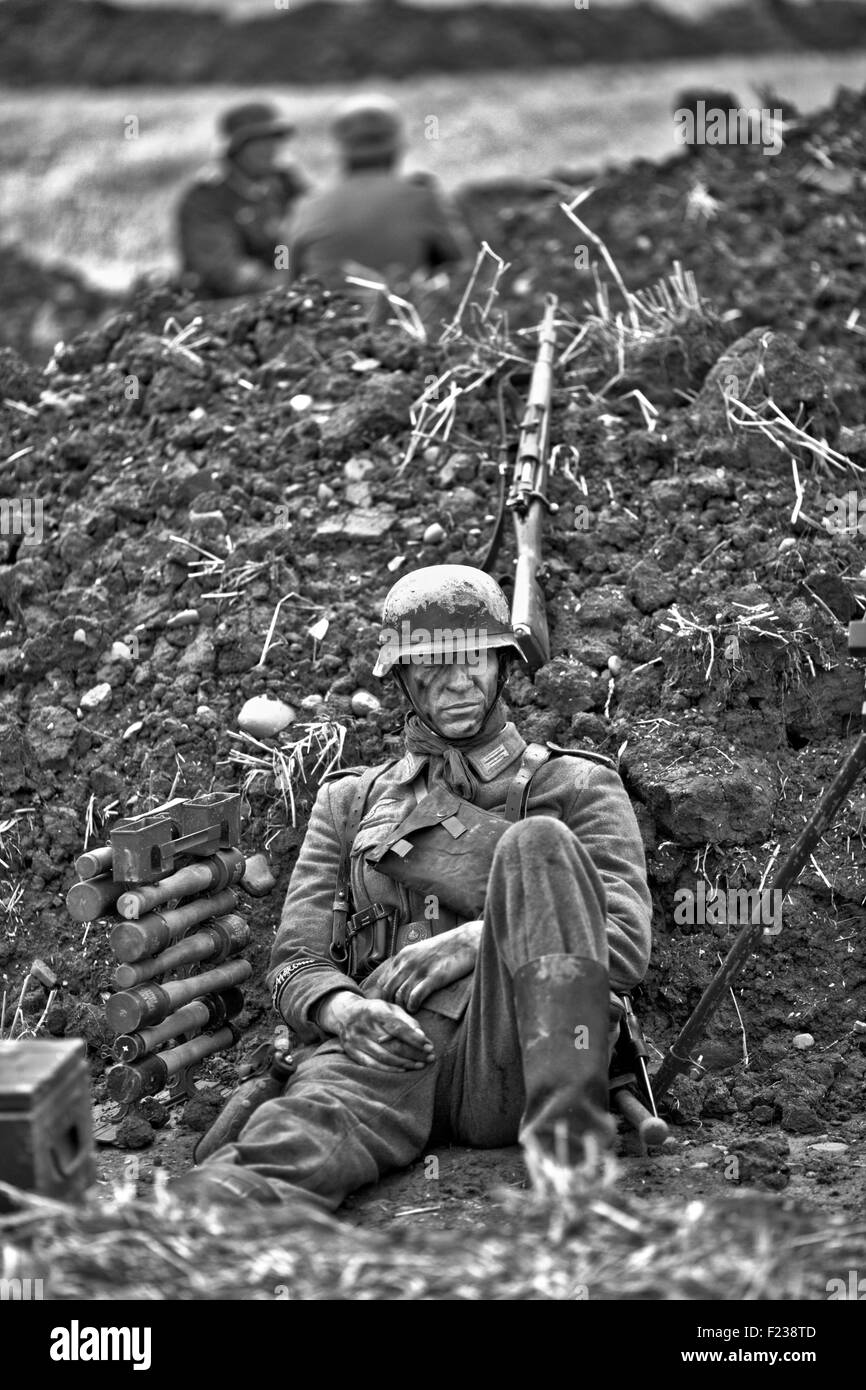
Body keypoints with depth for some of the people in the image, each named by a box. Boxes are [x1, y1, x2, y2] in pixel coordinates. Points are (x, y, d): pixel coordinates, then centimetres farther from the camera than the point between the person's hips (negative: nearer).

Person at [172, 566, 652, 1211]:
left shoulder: (576, 786, 21)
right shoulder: (349, 802, 27)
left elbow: (627, 941, 6)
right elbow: (296, 963, 18)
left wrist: (477, 938, -10)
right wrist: (345, 1008, -8)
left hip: (515, 1058, -1)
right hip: (391, 1040, 1)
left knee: (537, 842, -26)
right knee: (309, 1128, -35)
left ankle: (569, 1147, -39)